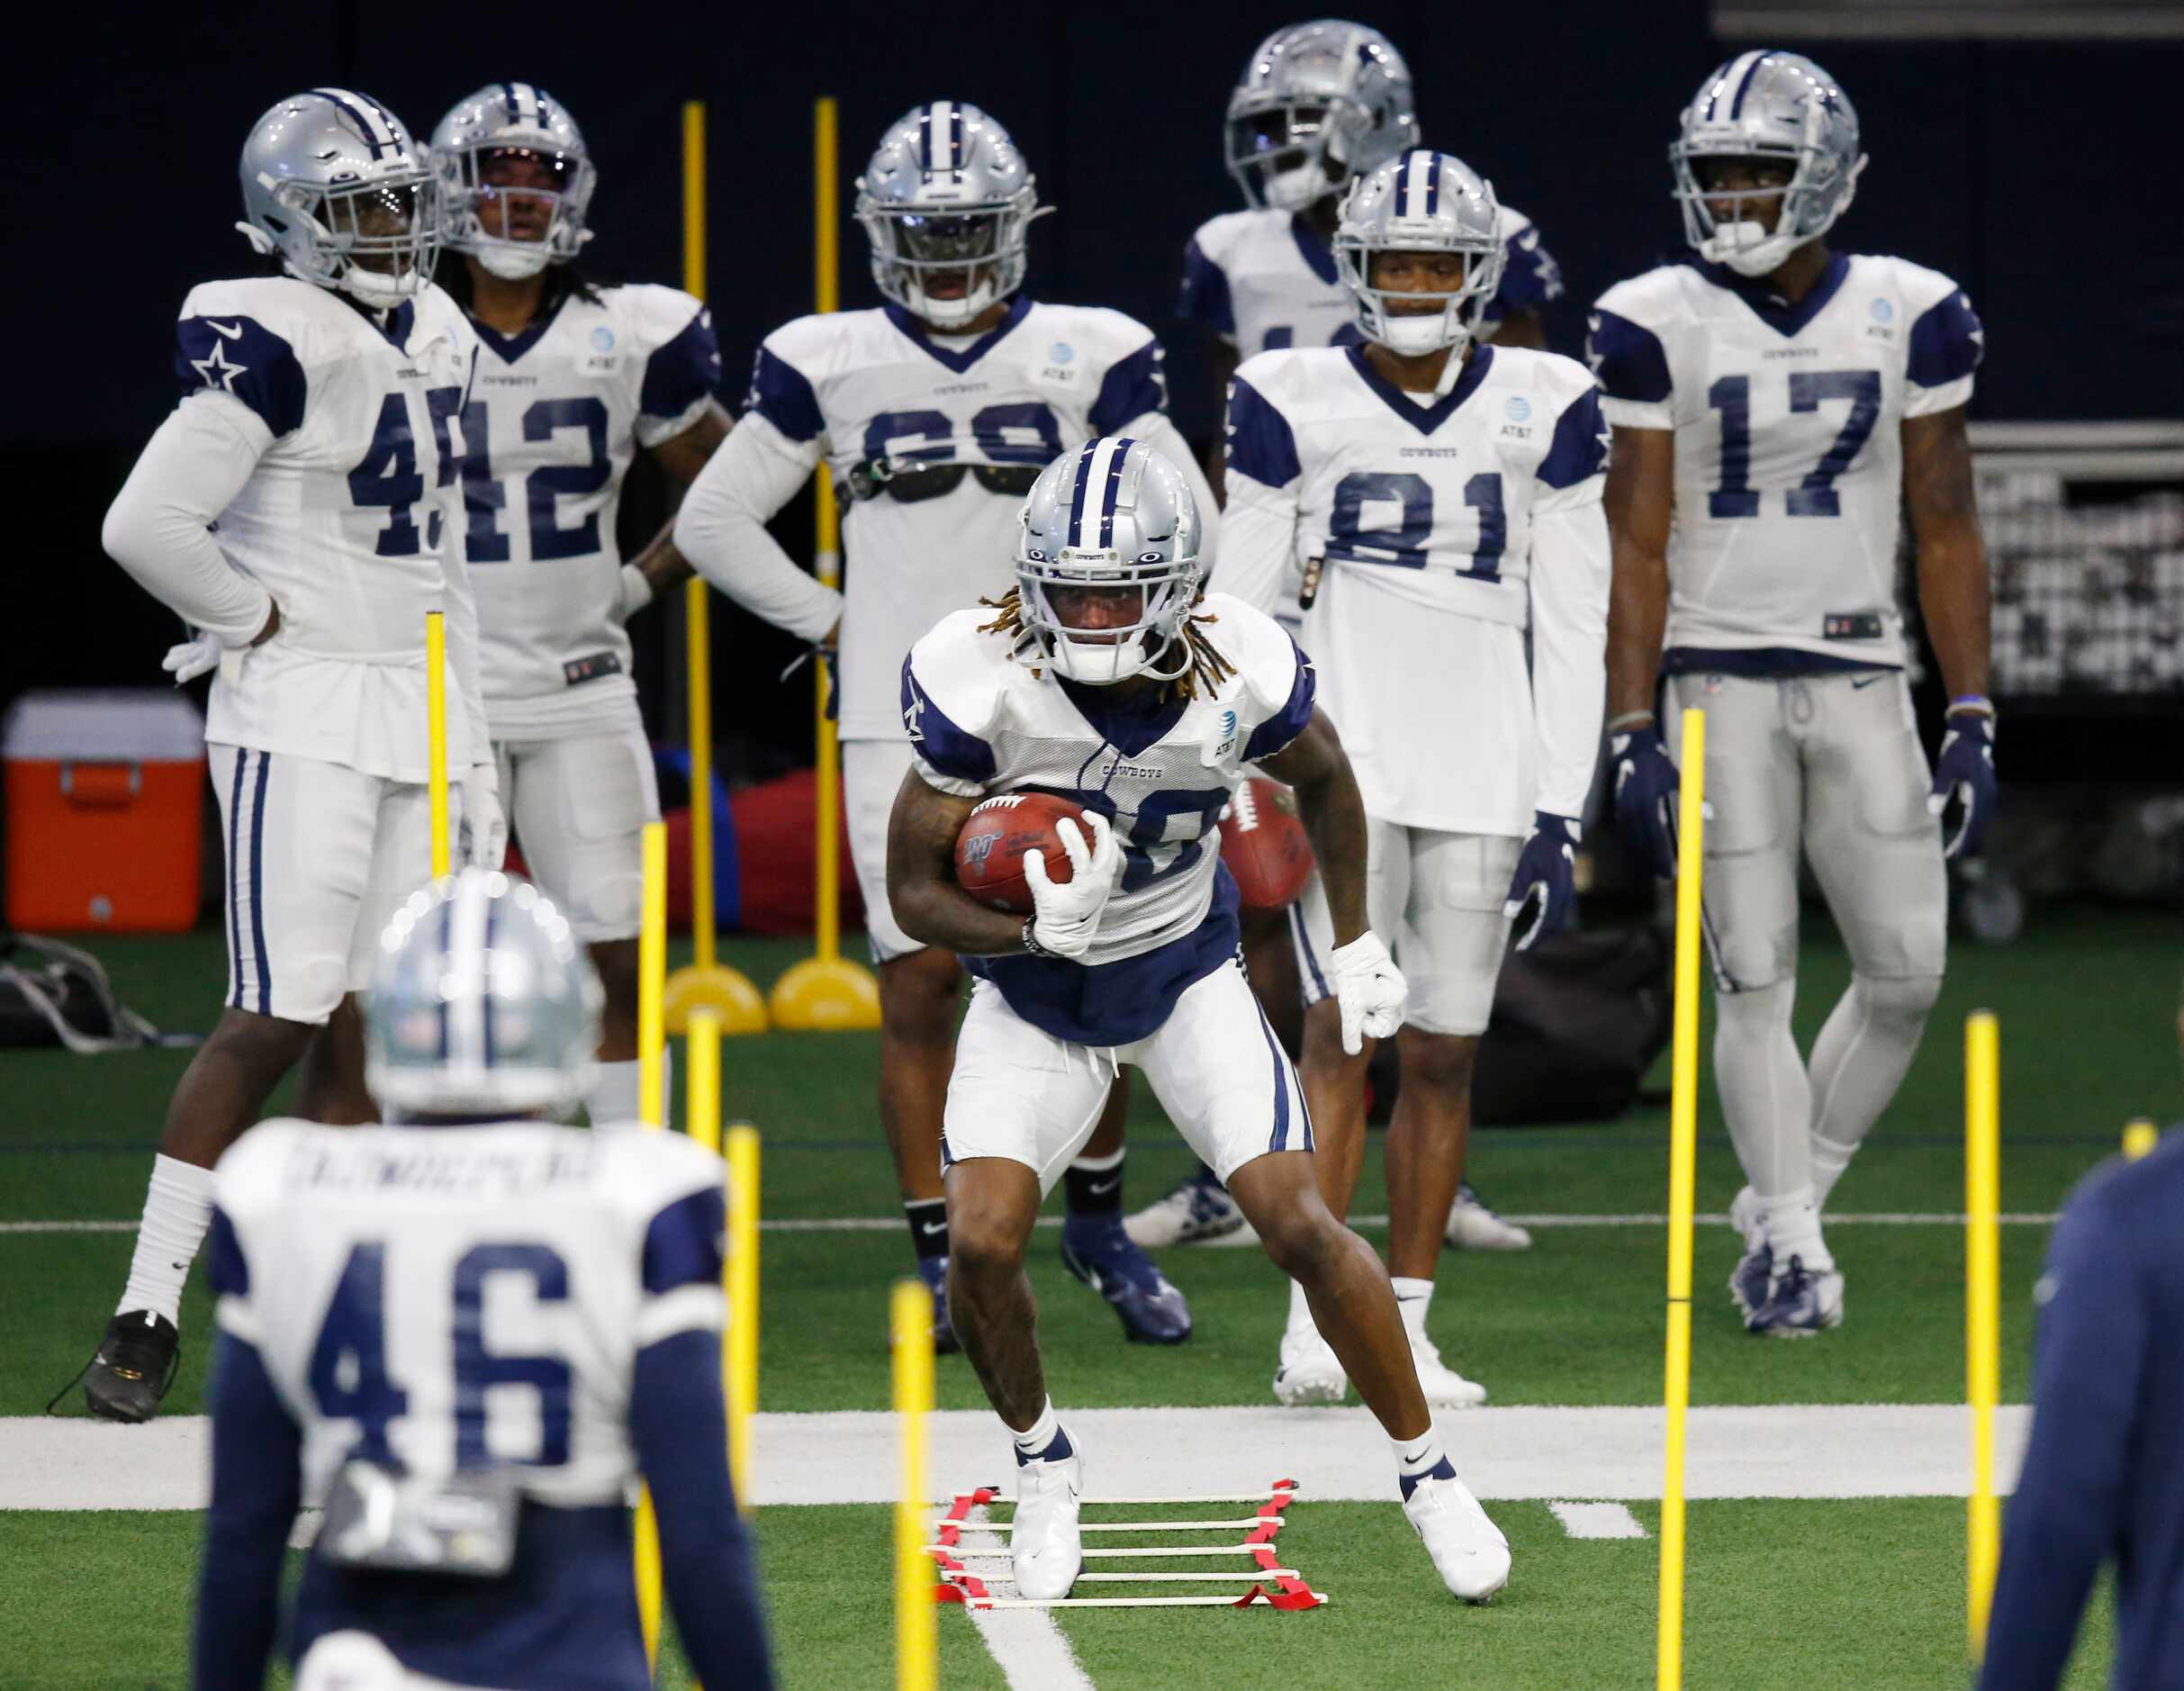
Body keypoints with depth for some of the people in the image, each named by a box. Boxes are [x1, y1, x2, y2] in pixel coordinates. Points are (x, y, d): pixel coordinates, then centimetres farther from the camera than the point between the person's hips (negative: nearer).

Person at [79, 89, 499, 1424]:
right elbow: (148, 525, -20)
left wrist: (475, 750, 19)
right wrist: (261, 616, -10)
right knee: (277, 1017, -12)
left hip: (421, 712, 8)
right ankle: (148, 1313, -9)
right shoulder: (273, 343, -14)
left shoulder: (436, 338, 13)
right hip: (302, 718, -8)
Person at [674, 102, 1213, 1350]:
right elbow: (715, 521, 12)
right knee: (922, 985, -5)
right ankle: (942, 1257, 4)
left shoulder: (1091, 360, 3)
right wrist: (831, 621, 6)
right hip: (901, 723, 0)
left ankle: (1100, 1220, 20)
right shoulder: (826, 367, 5)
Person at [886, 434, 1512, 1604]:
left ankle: (1427, 1475, 5)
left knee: (1298, 1223, -13)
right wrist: (1035, 931, -36)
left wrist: (1356, 943, 6)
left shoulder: (1239, 674, -22)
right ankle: (1043, 1466, 13)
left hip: (1186, 977, 0)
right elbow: (915, 891, -18)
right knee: (982, 1245, -16)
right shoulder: (981, 684, -27)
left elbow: (1321, 778, 3)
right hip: (1034, 995, 0)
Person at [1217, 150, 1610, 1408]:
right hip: (1343, 766, -2)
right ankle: (1314, 1321, -13)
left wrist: (1561, 815, 1)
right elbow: (1239, 610, 6)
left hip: (1484, 776, 2)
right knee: (1342, 1030, -13)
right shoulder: (1293, 402, 2)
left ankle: (1406, 1325, 11)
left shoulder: (1544, 409, 5)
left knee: (1445, 1054, 4)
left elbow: (1574, 629, 6)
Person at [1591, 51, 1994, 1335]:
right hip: (1721, 682, -2)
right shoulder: (1657, 326, -3)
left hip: (1862, 678, 2)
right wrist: (1632, 735, -7)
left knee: (1907, 967, -1)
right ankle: (1792, 1243, 5)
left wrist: (1973, 721, 1)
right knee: (1757, 974, -4)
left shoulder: (1910, 316, 1)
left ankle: (1785, 1200, 18)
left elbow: (1946, 530, 6)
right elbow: (1638, 545, -1)